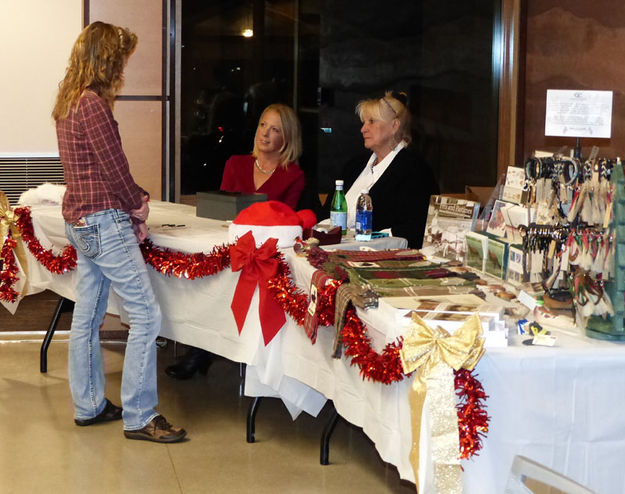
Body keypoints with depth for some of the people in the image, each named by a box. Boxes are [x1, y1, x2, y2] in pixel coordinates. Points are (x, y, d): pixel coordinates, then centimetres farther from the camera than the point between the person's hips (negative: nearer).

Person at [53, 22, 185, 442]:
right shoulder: (92, 103, -17)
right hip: (103, 220, -10)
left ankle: (89, 405, 25)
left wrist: (132, 203, 8)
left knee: (88, 316, 15)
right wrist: (137, 207, 0)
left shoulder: (69, 102, 13)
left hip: (80, 219, 10)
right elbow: (114, 167, -17)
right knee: (146, 315, -6)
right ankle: (139, 416, -2)